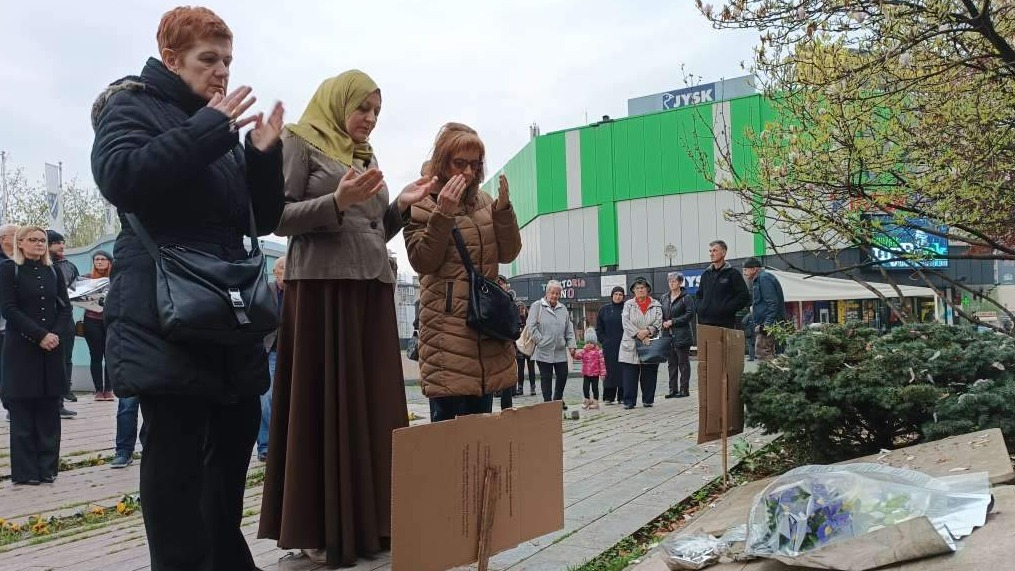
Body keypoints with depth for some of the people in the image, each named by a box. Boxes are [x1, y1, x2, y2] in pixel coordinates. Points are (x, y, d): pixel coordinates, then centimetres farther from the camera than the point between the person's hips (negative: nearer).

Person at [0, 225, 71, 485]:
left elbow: (65, 307, 10)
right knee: (22, 412, 0)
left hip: (51, 348, 4)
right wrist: (40, 335, -15)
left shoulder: (53, 272, 11)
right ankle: (25, 471, 6)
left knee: (49, 410, 4)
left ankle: (47, 467, 11)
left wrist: (55, 334, -7)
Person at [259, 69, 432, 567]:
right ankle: (320, 529, 4)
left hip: (372, 289, 7)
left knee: (371, 403, 5)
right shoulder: (301, 143, 2)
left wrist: (401, 206, 4)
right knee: (322, 403, -5)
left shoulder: (367, 156, 21)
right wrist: (337, 202, -19)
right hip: (322, 286, -6)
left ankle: (366, 521, 14)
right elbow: (279, 216, -7)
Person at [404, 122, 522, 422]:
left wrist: (504, 209, -6)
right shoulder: (422, 203, 0)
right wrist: (443, 213, -19)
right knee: (446, 415, -8)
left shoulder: (484, 201, 14)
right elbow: (423, 261, -9)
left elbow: (508, 254, 8)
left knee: (481, 417, 10)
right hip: (446, 324, -5)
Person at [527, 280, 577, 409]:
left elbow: (569, 329, 15)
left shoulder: (563, 308, 14)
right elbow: (531, 326, -8)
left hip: (560, 350, 5)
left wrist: (571, 345, 6)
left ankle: (558, 399, 27)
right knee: (546, 378, 3)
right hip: (544, 350, -5)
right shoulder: (537, 306, -3)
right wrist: (540, 340, -11)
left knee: (563, 375, 7)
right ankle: (548, 402, 13)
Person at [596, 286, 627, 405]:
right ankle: (609, 397, 8)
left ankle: (622, 397, 8)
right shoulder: (604, 309, 9)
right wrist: (603, 340, 3)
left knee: (623, 370, 1)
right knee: (609, 371, 2)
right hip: (609, 346, 2)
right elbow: (599, 328, 13)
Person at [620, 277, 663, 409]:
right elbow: (626, 323, -4)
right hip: (631, 346, -1)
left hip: (651, 345, 1)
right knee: (630, 376, -2)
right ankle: (629, 402, 3)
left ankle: (648, 400, 16)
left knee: (649, 375, 5)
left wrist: (647, 331, -17)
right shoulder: (628, 304, 7)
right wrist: (639, 334, -15)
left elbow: (658, 323, 0)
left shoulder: (656, 305, 9)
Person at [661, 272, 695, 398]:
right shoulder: (664, 298, 13)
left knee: (683, 363, 0)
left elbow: (690, 314, -13)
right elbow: (660, 314, 18)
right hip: (668, 335, 6)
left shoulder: (686, 298, -5)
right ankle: (673, 389, 15)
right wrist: (663, 323, -2)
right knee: (671, 363, 9)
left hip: (682, 335, -6)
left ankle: (684, 389, 4)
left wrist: (673, 322, -15)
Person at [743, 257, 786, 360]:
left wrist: (767, 324, -23)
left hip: (767, 324, -11)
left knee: (762, 352, -14)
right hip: (764, 324, 11)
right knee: (769, 353, 12)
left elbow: (772, 302, -19)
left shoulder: (764, 278, -10)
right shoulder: (758, 280, 22)